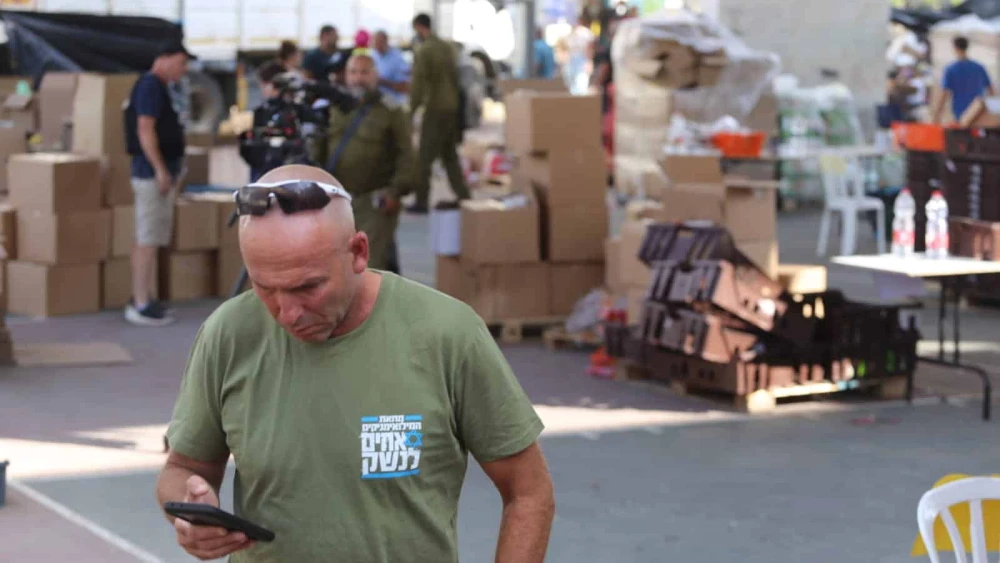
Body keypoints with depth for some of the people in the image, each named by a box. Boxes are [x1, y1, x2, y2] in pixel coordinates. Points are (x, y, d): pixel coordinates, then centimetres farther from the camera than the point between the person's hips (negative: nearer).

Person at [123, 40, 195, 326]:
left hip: (161, 172, 11)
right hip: (152, 173, -11)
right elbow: (144, 129, -21)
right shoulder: (150, 86, -13)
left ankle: (146, 300, 18)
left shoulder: (159, 87, 18)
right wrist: (161, 170, -23)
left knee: (152, 238, 13)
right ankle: (141, 305, -10)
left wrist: (172, 170, 25)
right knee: (147, 239, -10)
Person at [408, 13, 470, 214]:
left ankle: (422, 201, 0)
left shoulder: (423, 51, -12)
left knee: (425, 157, 0)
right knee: (450, 156, 16)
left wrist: (412, 108, -10)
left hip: (435, 108, -7)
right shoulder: (447, 48, 10)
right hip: (454, 107, 7)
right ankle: (463, 196, 13)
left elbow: (417, 84, -15)